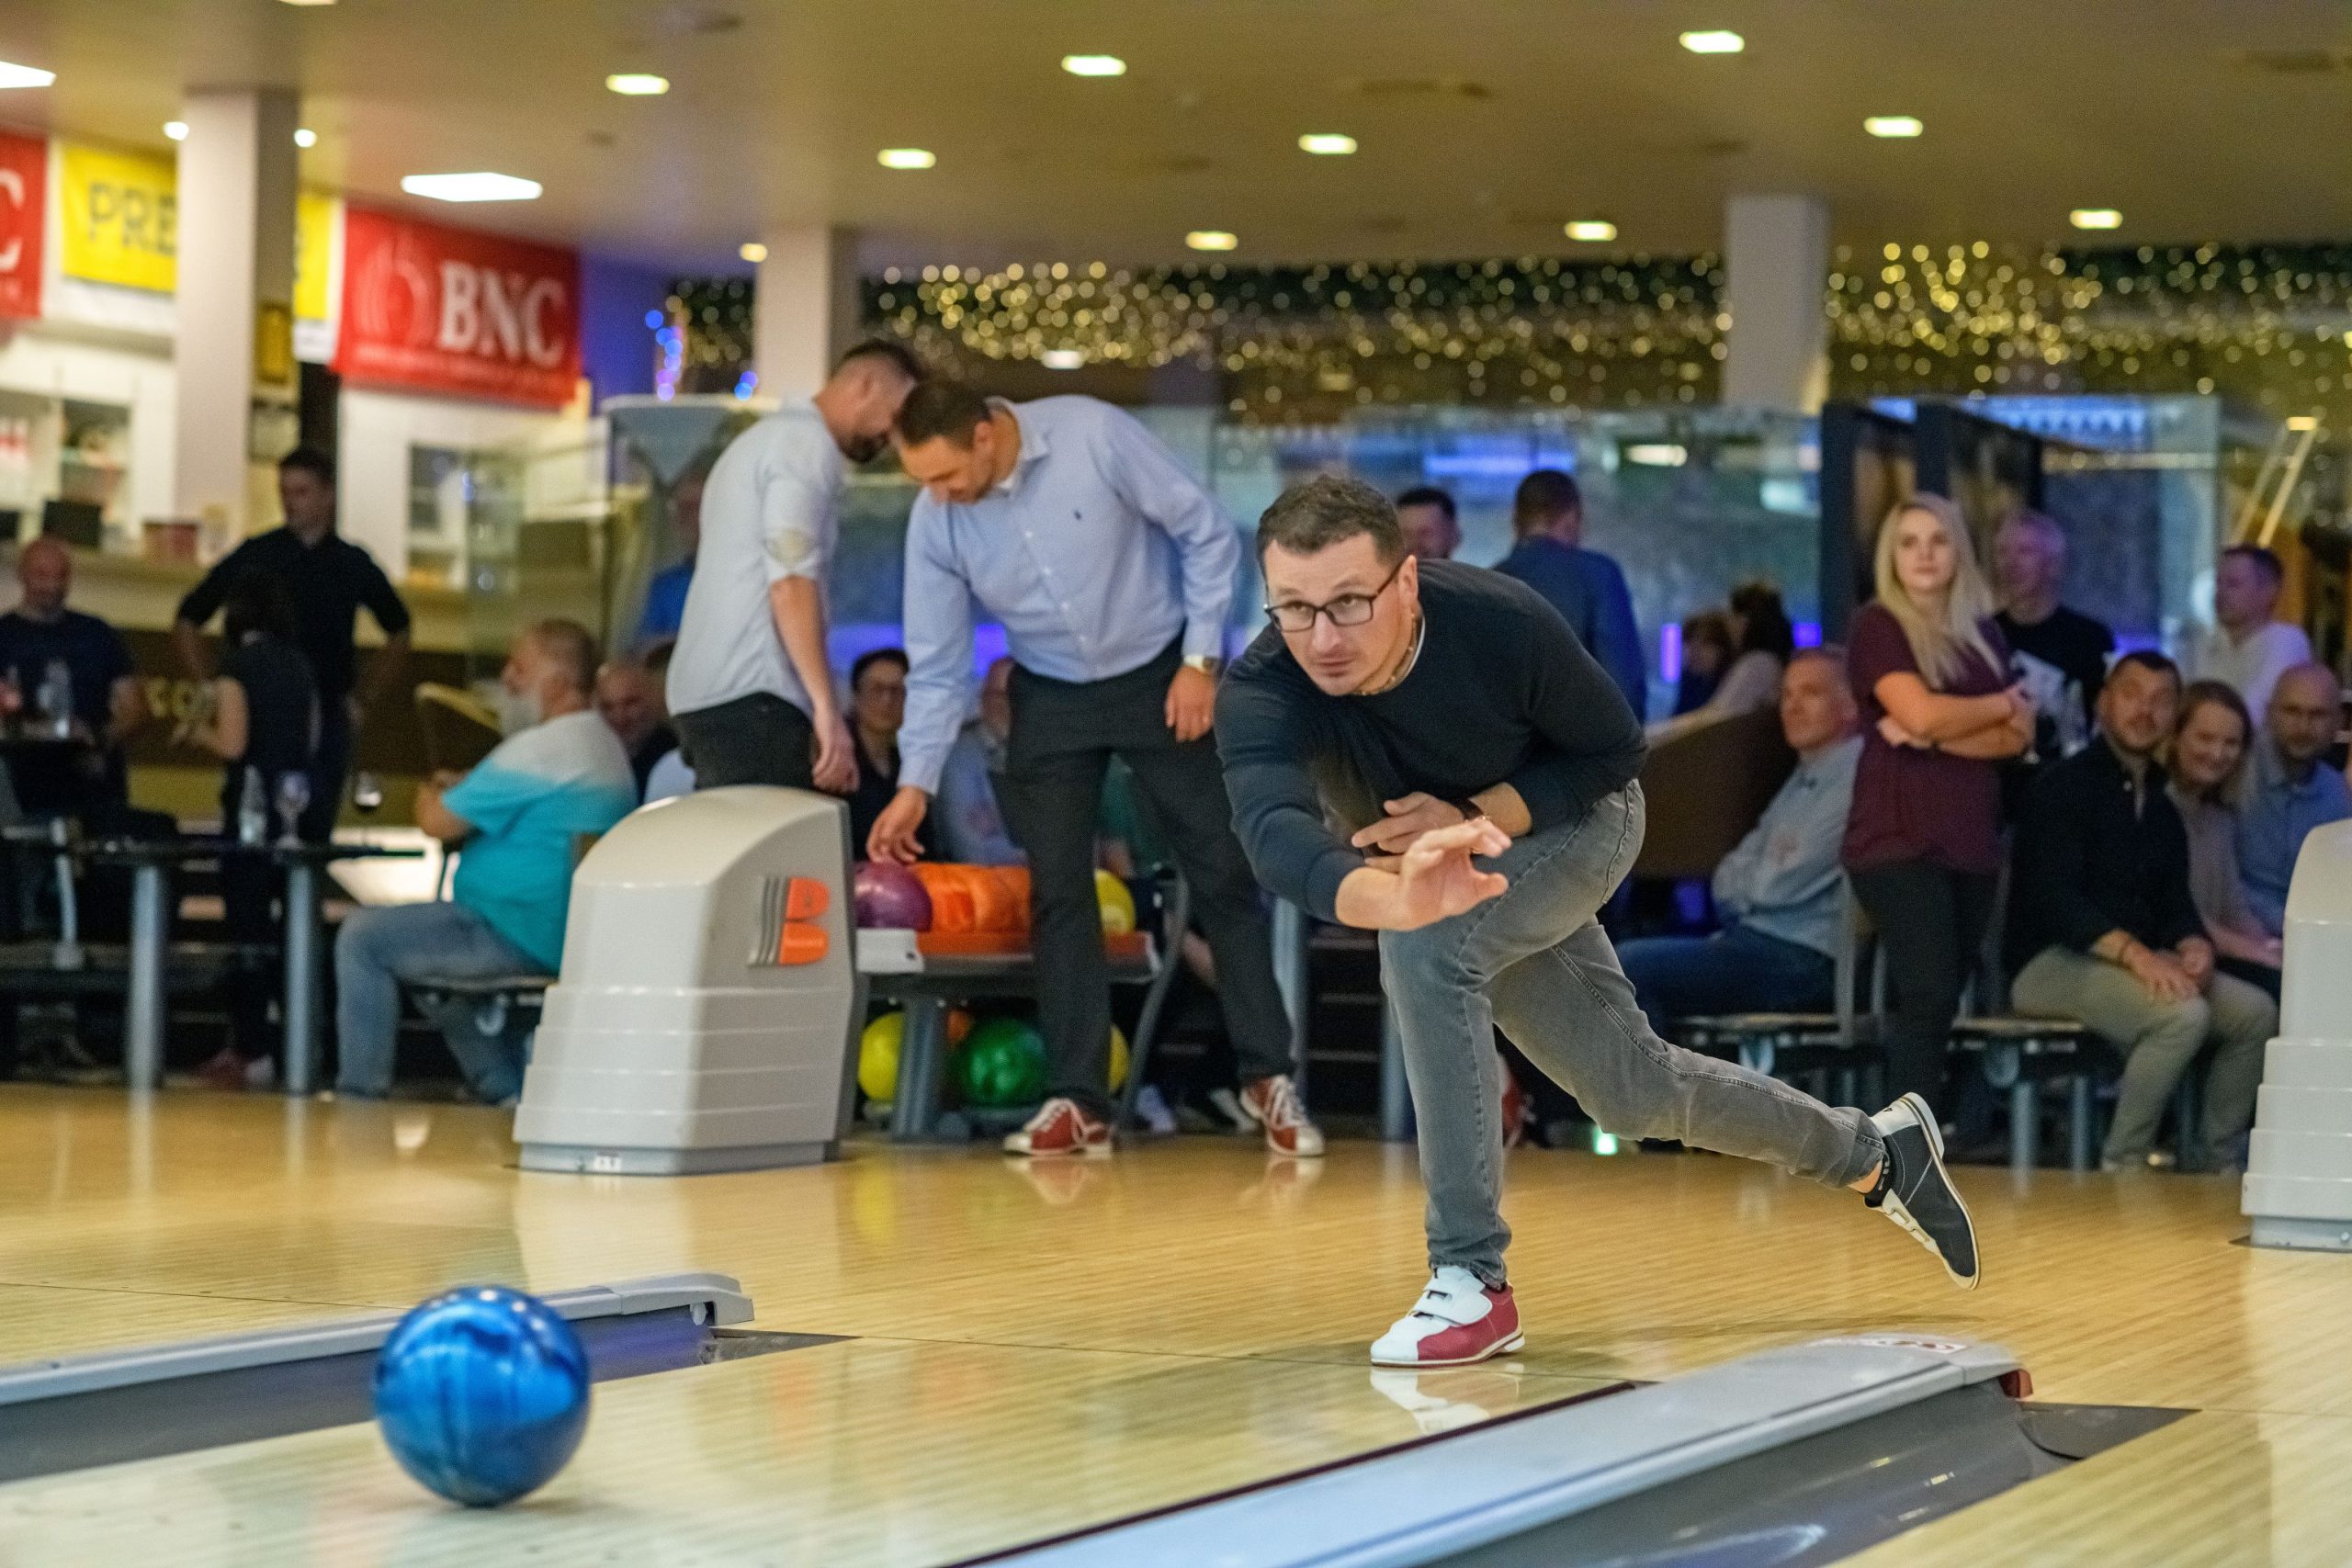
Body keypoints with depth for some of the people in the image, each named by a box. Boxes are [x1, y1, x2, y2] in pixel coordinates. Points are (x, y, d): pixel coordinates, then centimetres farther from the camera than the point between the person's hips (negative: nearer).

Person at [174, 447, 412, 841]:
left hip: (328, 719, 1)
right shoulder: (252, 557, 3)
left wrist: (367, 701, 12)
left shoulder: (352, 564, 8)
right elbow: (187, 623, 11)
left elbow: (399, 635, 21)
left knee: (313, 831, 1)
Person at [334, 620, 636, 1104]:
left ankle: (359, 1094, -2)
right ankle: (505, 1089, 29)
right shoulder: (608, 746, 13)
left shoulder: (536, 750, -19)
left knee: (362, 938, -5)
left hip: (523, 938, -10)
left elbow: (439, 822, -16)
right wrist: (458, 791, 13)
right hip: (571, 937, 10)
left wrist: (430, 796, 6)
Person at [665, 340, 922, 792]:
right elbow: (791, 582, -17)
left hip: (708, 693, 10)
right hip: (750, 698, -10)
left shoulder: (763, 439, 26)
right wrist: (827, 708, -19)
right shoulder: (809, 442, -6)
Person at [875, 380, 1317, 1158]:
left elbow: (1208, 534, -15)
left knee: (1223, 874, -1)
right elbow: (938, 663, -5)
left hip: (1161, 676, -3)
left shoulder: (1094, 436, -25)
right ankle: (1077, 1100, 2)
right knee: (1057, 891, -3)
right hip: (1051, 697, 3)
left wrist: (1200, 662, -15)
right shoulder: (934, 523, -14)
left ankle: (1268, 1078, 7)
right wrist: (916, 782, -10)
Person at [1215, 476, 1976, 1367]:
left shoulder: (1499, 620, -34)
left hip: (1577, 824, -4)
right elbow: (1276, 832, -54)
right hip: (1486, 893, 4)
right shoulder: (1259, 694, -34)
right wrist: (1397, 896, -74)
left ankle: (1471, 1279, -25)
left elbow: (1616, 750, -17)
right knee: (1636, 1094, 14)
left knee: (1427, 947, -32)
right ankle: (1876, 1152, 41)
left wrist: (1478, 816, -33)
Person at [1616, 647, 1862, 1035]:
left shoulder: (1856, 776, -11)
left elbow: (1785, 886, -15)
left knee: (1629, 971, -21)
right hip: (1755, 938, 10)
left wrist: (1744, 879, 7)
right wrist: (1759, 878, -4)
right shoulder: (1806, 778, 22)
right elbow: (1727, 882, 19)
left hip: (1806, 960, -10)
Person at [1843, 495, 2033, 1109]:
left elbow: (2017, 737, 5)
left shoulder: (1984, 633, 16)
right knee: (1928, 995, -16)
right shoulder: (1877, 626, -1)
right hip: (1898, 839, -6)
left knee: (1941, 1002, 6)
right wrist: (2004, 703, 0)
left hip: (1970, 838, 6)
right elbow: (1921, 712, -15)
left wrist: (1937, 735, -11)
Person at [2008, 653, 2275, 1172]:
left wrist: (2195, 948, -12)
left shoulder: (2162, 808, 18)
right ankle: (2122, 1164, -21)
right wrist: (2134, 953, -30)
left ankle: (2218, 1163, -1)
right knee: (2183, 1013, -31)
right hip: (2051, 964, -8)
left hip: (2139, 964, 8)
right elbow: (2053, 898, -19)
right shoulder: (2063, 787, -8)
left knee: (2256, 1012, -8)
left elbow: (2175, 902, 13)